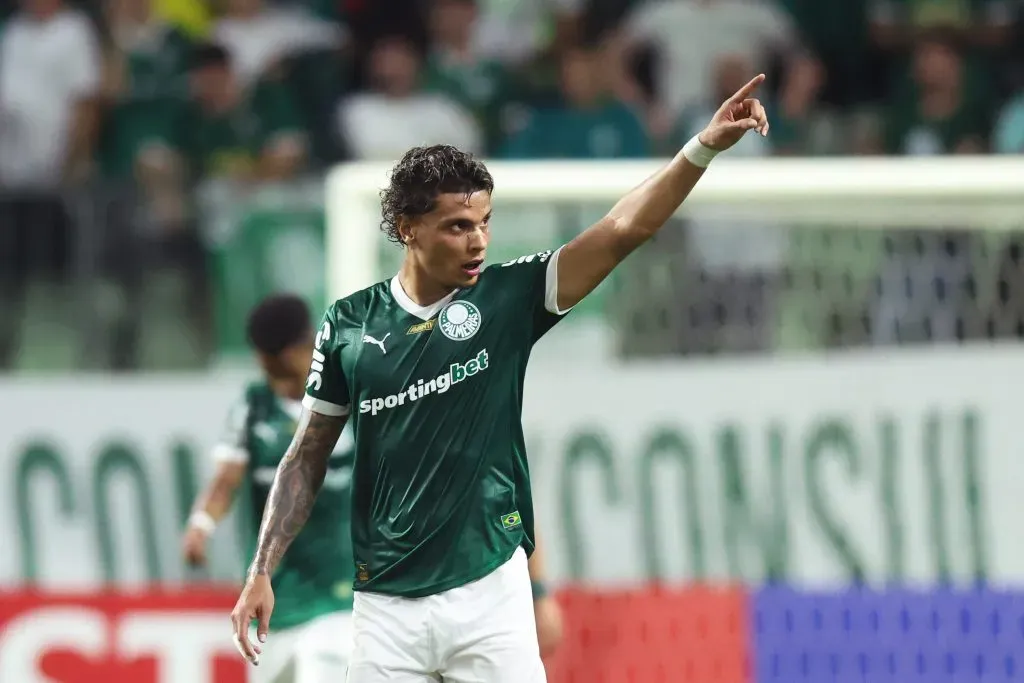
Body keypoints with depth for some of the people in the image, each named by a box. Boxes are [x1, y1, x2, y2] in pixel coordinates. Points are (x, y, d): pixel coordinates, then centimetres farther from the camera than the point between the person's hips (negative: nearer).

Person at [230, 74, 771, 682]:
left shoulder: (506, 300, -1)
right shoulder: (350, 325, 2)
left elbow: (623, 231, -11)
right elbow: (309, 456, 10)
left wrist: (704, 147, -23)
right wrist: (262, 573, 7)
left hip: (490, 596, -1)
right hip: (385, 606, 1)